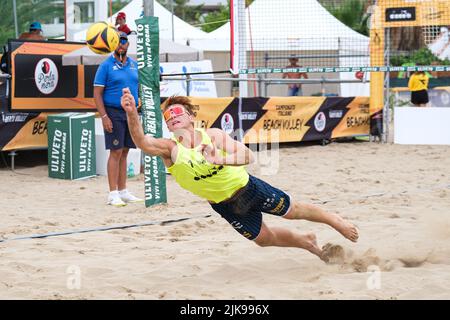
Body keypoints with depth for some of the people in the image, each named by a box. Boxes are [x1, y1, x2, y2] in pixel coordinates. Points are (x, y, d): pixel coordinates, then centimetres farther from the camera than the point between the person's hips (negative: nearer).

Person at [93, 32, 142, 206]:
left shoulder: (134, 64, 12)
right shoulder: (106, 66, -4)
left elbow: (139, 88, 17)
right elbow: (97, 94, -7)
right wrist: (104, 116, -16)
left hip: (131, 113, 5)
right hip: (114, 113, -5)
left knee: (124, 153, 9)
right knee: (116, 153, -7)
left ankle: (123, 191, 13)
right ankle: (113, 194, -4)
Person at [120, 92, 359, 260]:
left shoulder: (214, 135, -21)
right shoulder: (170, 149, -22)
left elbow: (248, 155, -30)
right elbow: (142, 142, -42)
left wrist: (222, 159, -49)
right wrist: (131, 113, -60)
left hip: (247, 186, -2)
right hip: (224, 205, 2)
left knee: (294, 211, 13)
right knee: (264, 238, 17)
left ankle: (335, 221, 41)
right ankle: (307, 243, 46)